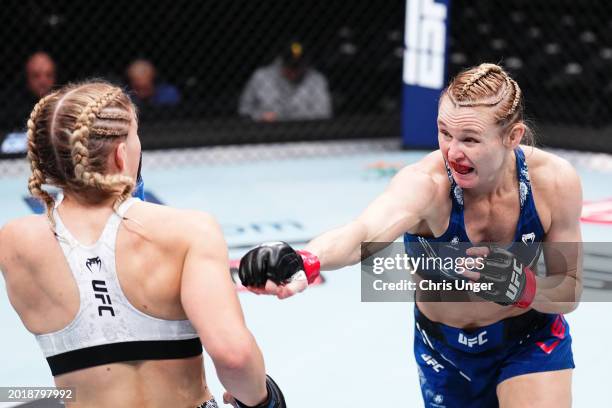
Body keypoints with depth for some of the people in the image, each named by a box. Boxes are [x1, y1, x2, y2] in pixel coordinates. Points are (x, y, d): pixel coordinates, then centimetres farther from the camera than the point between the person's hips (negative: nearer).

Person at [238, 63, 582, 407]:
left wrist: (519, 287, -33)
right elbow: (364, 234, -53)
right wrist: (305, 263, -74)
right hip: (443, 349, 0)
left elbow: (570, 292, -12)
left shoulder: (554, 181, -24)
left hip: (531, 340, 0)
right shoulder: (426, 183, -32)